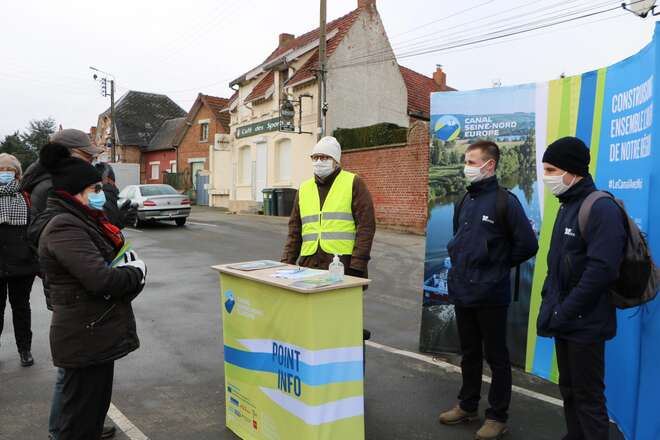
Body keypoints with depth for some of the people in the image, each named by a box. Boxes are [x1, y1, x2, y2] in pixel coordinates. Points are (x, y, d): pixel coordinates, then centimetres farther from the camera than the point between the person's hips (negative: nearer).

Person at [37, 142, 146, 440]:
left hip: (97, 333, 10)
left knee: (96, 406, 23)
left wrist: (132, 267, -8)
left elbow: (110, 263, 14)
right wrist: (136, 272, -11)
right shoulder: (65, 227, -19)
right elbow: (101, 279, -29)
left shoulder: (83, 222, 12)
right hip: (85, 339, -10)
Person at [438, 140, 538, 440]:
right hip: (462, 292, 7)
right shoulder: (465, 201, 10)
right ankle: (467, 406, 34)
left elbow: (527, 245, -13)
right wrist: (458, 262, 10)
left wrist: (497, 266, -3)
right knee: (469, 353, 19)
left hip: (490, 295, -7)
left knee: (496, 356, 8)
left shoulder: (505, 201, -12)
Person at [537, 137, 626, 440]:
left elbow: (601, 270, -24)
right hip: (564, 321, 9)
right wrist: (548, 303, 9)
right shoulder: (567, 207, 12)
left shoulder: (601, 209, -17)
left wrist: (563, 314, -20)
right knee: (568, 389, 19)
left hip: (584, 324, -8)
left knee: (588, 396, 4)